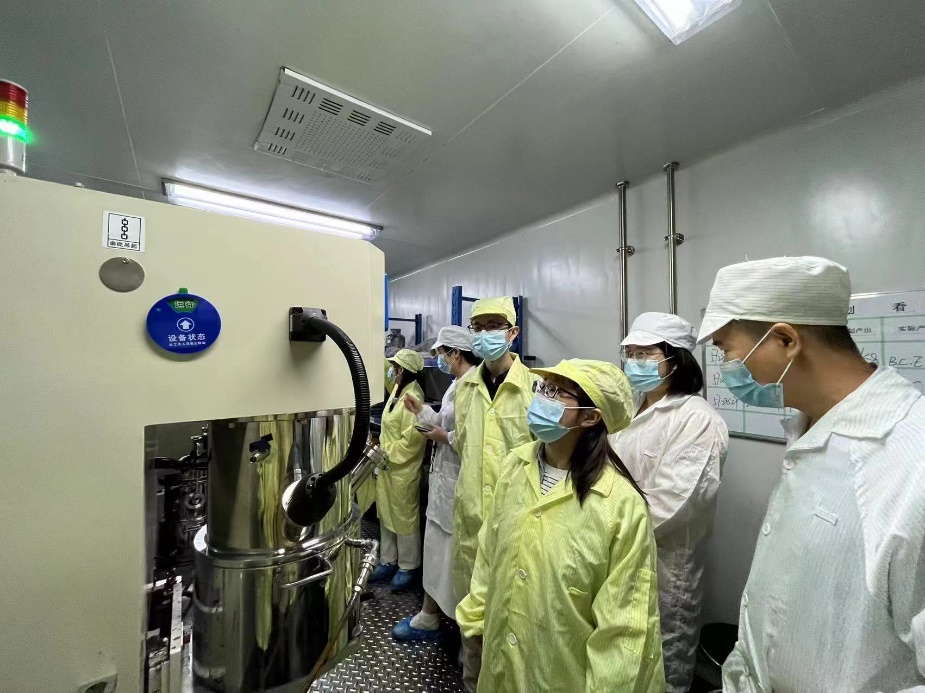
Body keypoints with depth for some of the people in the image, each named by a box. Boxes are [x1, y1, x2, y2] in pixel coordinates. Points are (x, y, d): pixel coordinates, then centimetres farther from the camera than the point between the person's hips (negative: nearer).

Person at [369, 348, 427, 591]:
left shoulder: (413, 396, -22)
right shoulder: (397, 390, 7)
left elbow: (411, 439, -24)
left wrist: (387, 455, -16)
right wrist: (382, 453, 8)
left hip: (403, 469, -9)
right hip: (388, 465, 9)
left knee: (404, 518, 9)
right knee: (386, 516, 21)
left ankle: (407, 567, 28)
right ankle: (388, 561, 38)